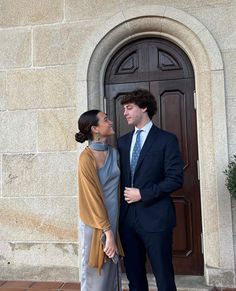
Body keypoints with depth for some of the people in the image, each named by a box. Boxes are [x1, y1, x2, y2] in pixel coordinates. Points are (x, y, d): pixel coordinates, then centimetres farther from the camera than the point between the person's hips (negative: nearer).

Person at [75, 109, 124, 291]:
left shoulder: (114, 152, 3)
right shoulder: (87, 158, -17)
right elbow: (93, 198, -17)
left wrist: (112, 229, 8)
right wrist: (107, 232, -16)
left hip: (114, 220, 6)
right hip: (95, 223, -6)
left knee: (112, 271, 18)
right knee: (96, 274, 10)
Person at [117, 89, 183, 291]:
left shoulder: (166, 139, -5)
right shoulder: (123, 141, 12)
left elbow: (175, 179, -10)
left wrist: (143, 194, -14)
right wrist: (124, 196, 1)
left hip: (155, 217, -5)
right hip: (128, 218, 5)